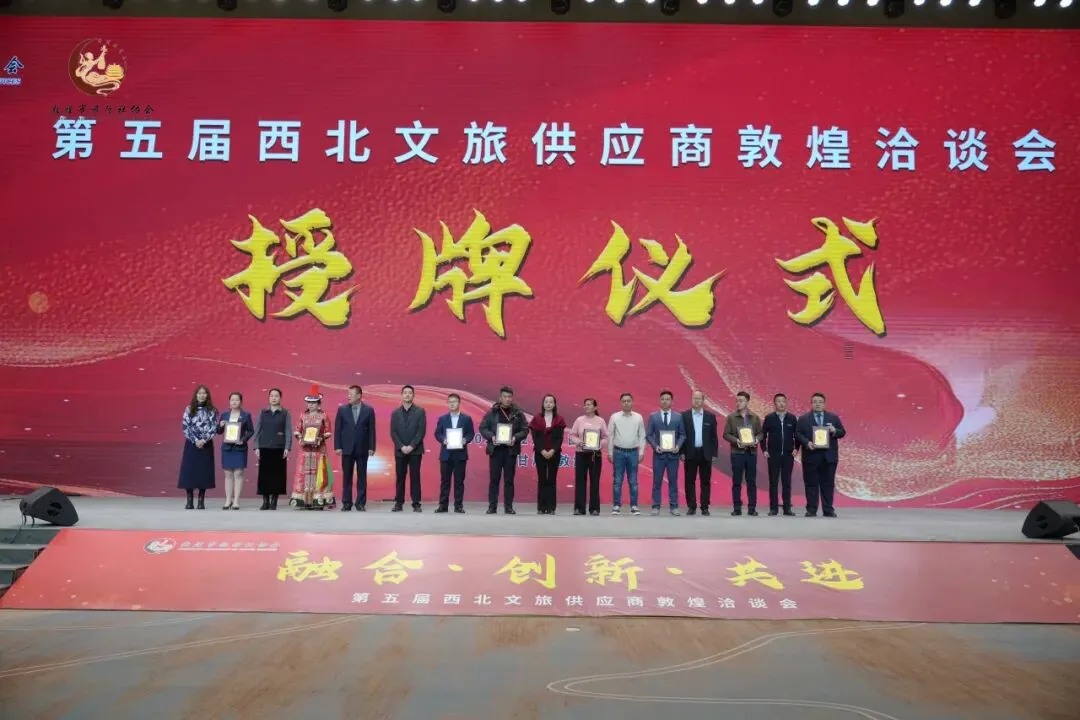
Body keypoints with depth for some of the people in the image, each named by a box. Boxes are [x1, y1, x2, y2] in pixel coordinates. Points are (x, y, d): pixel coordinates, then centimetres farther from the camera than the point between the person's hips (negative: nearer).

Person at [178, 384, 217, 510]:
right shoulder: (189, 409, 2)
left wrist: (204, 440, -15)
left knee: (204, 472, 1)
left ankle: (201, 501, 7)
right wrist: (195, 440, -12)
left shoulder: (212, 411, 2)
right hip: (191, 444, 0)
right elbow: (186, 427, -2)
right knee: (189, 471, -2)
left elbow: (214, 428, -3)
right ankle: (190, 501, 5)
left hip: (206, 445, 0)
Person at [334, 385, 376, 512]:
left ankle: (361, 503, 8)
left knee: (362, 477, 3)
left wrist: (371, 447, -4)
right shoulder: (342, 409, 4)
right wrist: (337, 447, -4)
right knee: (347, 477, 5)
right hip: (347, 448, 1)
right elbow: (337, 429, 3)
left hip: (362, 449, -1)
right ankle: (346, 503, 10)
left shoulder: (369, 410, 1)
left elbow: (371, 430, 1)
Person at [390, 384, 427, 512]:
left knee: (415, 477, -2)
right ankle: (399, 503, 10)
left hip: (415, 450, -2)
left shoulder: (420, 411, 2)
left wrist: (411, 446, -13)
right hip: (400, 451, 2)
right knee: (400, 477, 4)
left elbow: (422, 431, -5)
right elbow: (393, 432, 3)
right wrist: (401, 446, -10)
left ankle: (416, 504, 0)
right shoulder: (395, 413, 9)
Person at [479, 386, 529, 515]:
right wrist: (491, 436, -13)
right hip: (495, 449, 0)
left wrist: (515, 438, -13)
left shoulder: (518, 413, 5)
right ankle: (492, 506, 9)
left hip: (511, 450, 1)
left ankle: (508, 507, 11)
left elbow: (525, 429, 4)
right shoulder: (492, 412, 3)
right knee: (494, 479, 3)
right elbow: (482, 428, 3)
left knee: (509, 480, 5)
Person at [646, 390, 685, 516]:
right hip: (659, 453, -1)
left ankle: (673, 506, 12)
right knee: (657, 481, 2)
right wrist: (655, 446, -13)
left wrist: (678, 446, -11)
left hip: (673, 453, 1)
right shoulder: (653, 417, 3)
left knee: (673, 481, 5)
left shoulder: (678, 417, 5)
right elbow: (648, 435, 2)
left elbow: (682, 434, 5)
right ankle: (656, 506, 8)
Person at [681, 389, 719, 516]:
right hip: (690, 453, -1)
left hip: (705, 454, 1)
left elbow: (714, 436, 6)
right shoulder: (684, 416, 2)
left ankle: (705, 507, 9)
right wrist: (682, 452, -5)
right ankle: (691, 507, 9)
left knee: (705, 482, 4)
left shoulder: (710, 417, 6)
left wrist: (714, 453, 1)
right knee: (690, 482, 2)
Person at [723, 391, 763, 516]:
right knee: (736, 482, 1)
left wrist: (756, 440, -12)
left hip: (752, 452, 1)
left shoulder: (755, 417, 8)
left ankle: (752, 507, 10)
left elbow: (760, 433, 9)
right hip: (737, 453, -1)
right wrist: (737, 441, -15)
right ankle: (737, 508, 7)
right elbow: (726, 434, 0)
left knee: (752, 481, 4)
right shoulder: (731, 417, 3)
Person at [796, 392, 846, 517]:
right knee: (811, 484, 0)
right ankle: (811, 510, 4)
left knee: (828, 484, 3)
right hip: (811, 456, -1)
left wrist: (835, 431, -11)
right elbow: (798, 433, 0)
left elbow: (842, 432, 11)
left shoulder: (834, 417, 12)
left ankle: (828, 510, 7)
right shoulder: (803, 419, 6)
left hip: (829, 456, 1)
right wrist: (807, 442, -16)